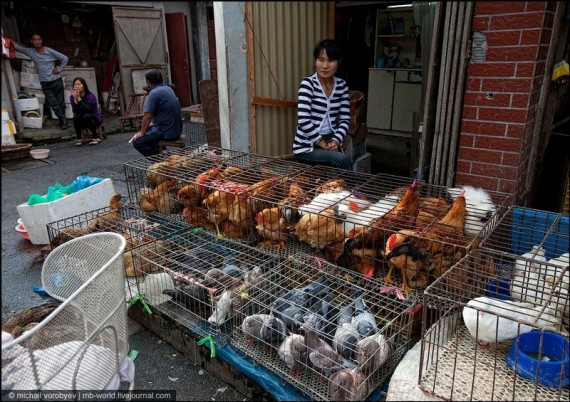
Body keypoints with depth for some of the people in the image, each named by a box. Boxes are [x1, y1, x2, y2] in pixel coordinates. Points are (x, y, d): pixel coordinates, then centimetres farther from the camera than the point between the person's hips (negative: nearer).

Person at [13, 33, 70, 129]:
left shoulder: (49, 51, -5)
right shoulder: (30, 52, 3)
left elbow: (65, 58, -1)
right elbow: (17, 46, 3)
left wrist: (59, 69, -4)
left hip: (56, 80, -2)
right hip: (45, 83, 2)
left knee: (61, 102, 3)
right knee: (53, 103, -4)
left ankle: (62, 121, 14)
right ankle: (63, 120, 1)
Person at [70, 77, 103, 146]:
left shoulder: (91, 96, -19)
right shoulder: (72, 97, -8)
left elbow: (87, 109, -32)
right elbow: (75, 112, -21)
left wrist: (79, 98, -36)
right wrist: (75, 99, -31)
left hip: (95, 119, -3)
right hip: (82, 121, 3)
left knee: (86, 116, -33)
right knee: (76, 117, -28)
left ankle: (96, 138, -18)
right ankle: (79, 139, -16)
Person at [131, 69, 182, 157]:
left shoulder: (154, 93, -15)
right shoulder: (168, 88, 13)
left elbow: (147, 116, -17)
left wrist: (142, 133, -6)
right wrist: (153, 123, 25)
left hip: (167, 132, -9)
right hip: (176, 129, 9)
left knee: (137, 142, -7)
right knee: (148, 130, 26)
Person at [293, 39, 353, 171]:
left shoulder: (342, 85, 5)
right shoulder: (307, 83, -10)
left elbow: (345, 119, 4)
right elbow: (304, 121, -17)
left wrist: (336, 140, -12)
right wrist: (322, 143, -15)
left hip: (330, 143, 4)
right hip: (306, 146, -4)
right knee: (342, 160, -26)